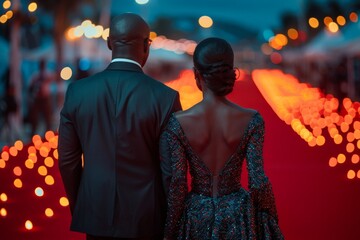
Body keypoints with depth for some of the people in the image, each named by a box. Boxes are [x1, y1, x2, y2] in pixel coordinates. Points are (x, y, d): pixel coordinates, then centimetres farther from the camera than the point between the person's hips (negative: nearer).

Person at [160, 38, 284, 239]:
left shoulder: (177, 123, -12)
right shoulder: (251, 120, -11)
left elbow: (176, 185, -10)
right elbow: (258, 182, -10)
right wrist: (272, 223, 3)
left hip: (196, 217, 0)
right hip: (239, 217, 0)